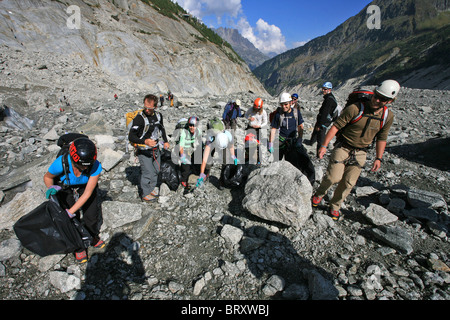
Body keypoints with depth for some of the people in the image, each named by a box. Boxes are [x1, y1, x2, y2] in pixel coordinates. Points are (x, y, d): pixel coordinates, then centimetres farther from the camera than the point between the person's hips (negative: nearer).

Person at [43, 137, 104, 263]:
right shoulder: (61, 163, -37)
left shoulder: (96, 166, -37)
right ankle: (79, 247, 23)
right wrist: (51, 187, -29)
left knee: (91, 216, -1)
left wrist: (70, 212, -28)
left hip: (85, 187, 0)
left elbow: (87, 193, -28)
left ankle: (93, 237, 32)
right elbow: (47, 177, -10)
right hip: (65, 188, 0)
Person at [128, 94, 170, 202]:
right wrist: (145, 141, -38)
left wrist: (165, 141, 16)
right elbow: (131, 137, -23)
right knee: (148, 172, -3)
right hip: (144, 151, -6)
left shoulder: (158, 115, -1)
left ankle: (153, 187, 39)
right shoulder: (139, 118, -21)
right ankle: (146, 194, 17)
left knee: (156, 170, 17)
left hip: (156, 149, 6)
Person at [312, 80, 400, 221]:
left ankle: (335, 206, 26)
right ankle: (319, 194, 19)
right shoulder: (355, 109, -17)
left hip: (361, 153, 4)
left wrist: (378, 158, 8)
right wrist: (324, 145, -18)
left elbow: (381, 138, 10)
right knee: (334, 177, -13)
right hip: (343, 148, -4)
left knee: (348, 183, 5)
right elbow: (336, 126, -15)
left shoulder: (388, 116, -1)